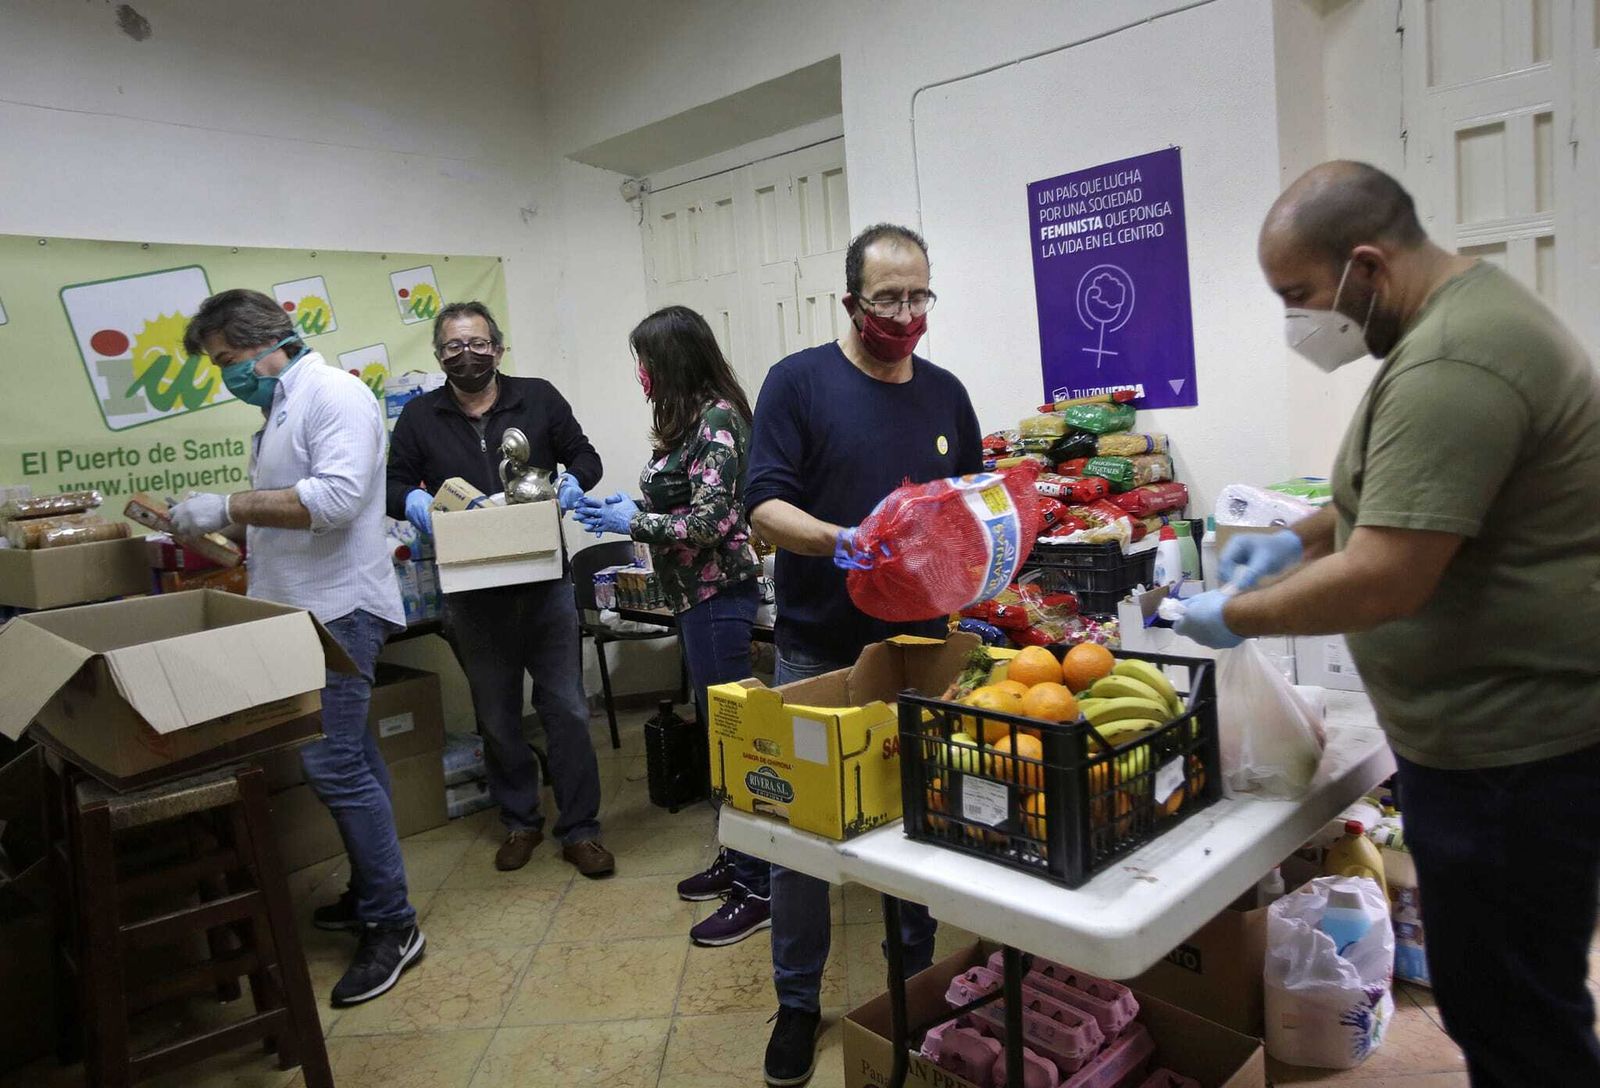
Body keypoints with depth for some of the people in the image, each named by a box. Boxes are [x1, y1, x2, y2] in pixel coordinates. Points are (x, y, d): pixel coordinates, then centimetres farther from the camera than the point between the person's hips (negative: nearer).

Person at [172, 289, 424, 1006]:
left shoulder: (333, 394, -11)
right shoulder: (281, 406, 19)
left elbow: (336, 496, -25)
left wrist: (228, 508, -20)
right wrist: (210, 527, 15)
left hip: (338, 609, -10)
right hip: (304, 608, 10)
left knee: (332, 760, -12)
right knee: (349, 754, 14)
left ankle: (392, 925, -3)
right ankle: (372, 893, 26)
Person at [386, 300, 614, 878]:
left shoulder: (538, 399, 2)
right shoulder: (420, 416, 5)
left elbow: (584, 456, 8)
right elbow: (393, 484, 7)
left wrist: (572, 482, -14)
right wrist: (413, 502, -16)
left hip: (545, 584, -1)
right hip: (473, 595, 2)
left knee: (566, 707, 3)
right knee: (497, 716, 13)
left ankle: (580, 829, 15)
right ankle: (520, 822, 30)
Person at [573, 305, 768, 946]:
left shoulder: (716, 419, -15)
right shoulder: (693, 419, 14)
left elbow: (711, 521, -20)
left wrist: (633, 521, -12)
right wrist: (623, 510, 11)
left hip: (718, 596, -10)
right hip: (699, 597, 10)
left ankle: (757, 889, 7)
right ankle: (736, 861, 29)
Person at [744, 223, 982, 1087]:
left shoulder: (945, 393, 8)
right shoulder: (800, 382, -6)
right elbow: (766, 506, -14)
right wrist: (840, 541, -31)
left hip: (920, 643, 4)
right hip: (818, 649, -3)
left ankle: (919, 982, 36)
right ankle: (797, 1002, 26)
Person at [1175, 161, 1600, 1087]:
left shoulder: (1451, 365, -24)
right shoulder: (1462, 310, 11)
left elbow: (1383, 582, -28)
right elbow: (1415, 496, 24)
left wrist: (1234, 616, -13)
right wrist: (1302, 539, 11)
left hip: (1512, 748, -10)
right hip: (1502, 726, 10)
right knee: (1493, 1000, 22)